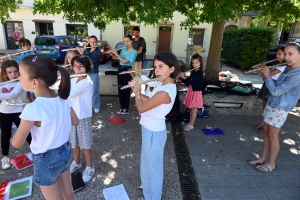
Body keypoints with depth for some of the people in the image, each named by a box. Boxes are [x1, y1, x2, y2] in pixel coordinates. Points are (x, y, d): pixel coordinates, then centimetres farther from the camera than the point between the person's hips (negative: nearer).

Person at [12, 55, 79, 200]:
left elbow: (16, 143, -16)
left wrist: (26, 122, -2)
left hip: (46, 160, -5)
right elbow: (75, 122, 4)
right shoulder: (63, 98, -10)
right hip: (65, 151, 6)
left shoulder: (33, 108, -29)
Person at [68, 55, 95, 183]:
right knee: (74, 141, 20)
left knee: (85, 143, 6)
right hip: (71, 116, 7)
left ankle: (89, 167, 25)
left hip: (83, 117, -7)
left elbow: (69, 93, -28)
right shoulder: (72, 81, 6)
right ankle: (76, 163, 41)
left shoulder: (87, 82, -19)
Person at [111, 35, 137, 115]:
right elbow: (119, 59, 14)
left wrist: (116, 54, -14)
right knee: (120, 89, 8)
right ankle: (122, 108, 18)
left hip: (127, 70, -7)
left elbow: (125, 61, -18)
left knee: (126, 90, -2)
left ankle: (126, 109, 9)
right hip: (120, 69, 7)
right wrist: (113, 54, -2)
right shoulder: (123, 49, 11)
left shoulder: (133, 52, -11)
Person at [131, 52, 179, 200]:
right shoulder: (165, 85, 0)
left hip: (153, 132, -9)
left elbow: (141, 108, -24)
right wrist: (138, 90, 0)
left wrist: (136, 92, -8)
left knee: (152, 166, 13)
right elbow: (150, 101, 10)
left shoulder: (165, 92, -31)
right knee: (149, 163, 29)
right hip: (152, 130, 10)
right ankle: (148, 185, 55)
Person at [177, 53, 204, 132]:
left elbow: (192, 82, -27)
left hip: (196, 92, -8)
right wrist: (181, 78, 0)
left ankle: (191, 125, 9)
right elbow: (189, 80, 13)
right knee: (191, 109, 15)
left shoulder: (200, 72, -17)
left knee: (194, 109, 1)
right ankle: (190, 123, 27)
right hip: (191, 91, 8)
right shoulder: (193, 72, 8)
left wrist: (184, 77, -22)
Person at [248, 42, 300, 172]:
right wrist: (266, 76, 2)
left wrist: (268, 76, -13)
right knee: (266, 132, 15)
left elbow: (276, 91, -23)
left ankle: (271, 164, 21)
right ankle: (263, 158, 30)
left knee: (272, 136, 3)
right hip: (271, 104, 9)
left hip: (280, 109, -9)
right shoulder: (288, 69, 5)